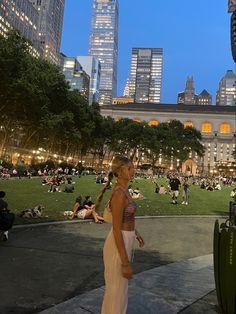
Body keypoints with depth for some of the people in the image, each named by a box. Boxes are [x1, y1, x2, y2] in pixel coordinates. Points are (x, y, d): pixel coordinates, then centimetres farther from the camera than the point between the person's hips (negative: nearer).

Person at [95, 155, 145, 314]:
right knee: (116, 290, 10)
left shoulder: (123, 190, 5)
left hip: (124, 241, 10)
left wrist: (135, 233, 30)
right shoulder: (119, 193, -25)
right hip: (119, 245, -9)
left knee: (120, 288, 25)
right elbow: (116, 229, -25)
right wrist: (126, 263, -22)